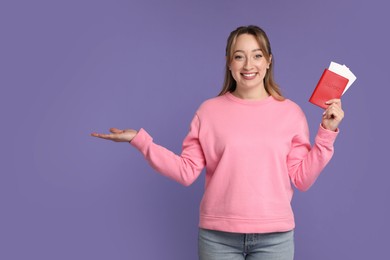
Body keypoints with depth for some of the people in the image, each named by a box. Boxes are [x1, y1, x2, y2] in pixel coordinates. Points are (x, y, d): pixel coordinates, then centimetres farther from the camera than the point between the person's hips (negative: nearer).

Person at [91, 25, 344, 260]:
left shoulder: (290, 112, 2)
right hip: (218, 235, 0)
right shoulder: (209, 111, 1)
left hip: (274, 236, 0)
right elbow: (187, 171, -3)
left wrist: (327, 132, -6)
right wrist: (139, 140, -8)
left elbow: (302, 179, 0)